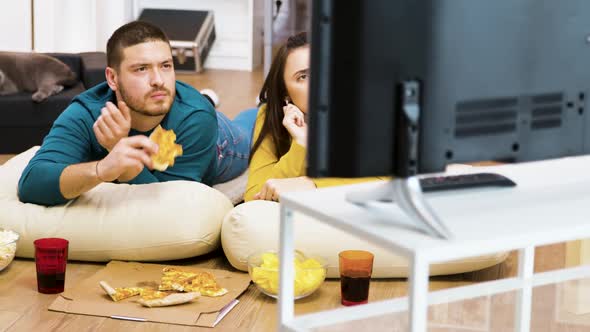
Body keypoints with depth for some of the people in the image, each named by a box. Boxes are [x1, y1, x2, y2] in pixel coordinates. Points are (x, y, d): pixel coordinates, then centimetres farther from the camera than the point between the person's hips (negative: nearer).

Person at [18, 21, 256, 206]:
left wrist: (122, 153, -61)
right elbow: (30, 184, -58)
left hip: (218, 149, -1)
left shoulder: (195, 116, -47)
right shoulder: (85, 115, -44)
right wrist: (103, 168, -75)